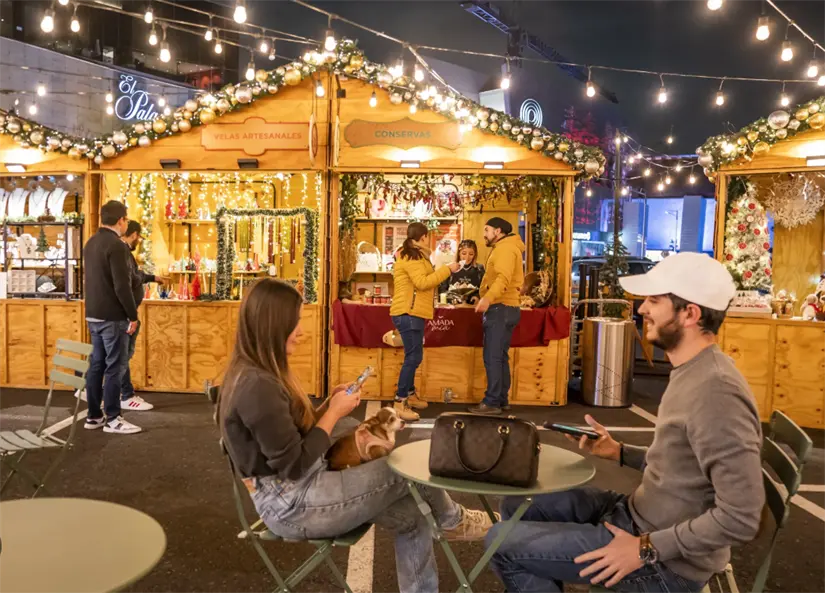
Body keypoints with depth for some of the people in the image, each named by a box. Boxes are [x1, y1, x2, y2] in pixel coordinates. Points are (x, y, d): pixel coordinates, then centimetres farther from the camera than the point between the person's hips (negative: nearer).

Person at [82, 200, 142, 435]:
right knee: (115, 367, -2)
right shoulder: (116, 245, -17)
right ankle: (112, 419, 3)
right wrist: (133, 315, -15)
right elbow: (122, 285, -21)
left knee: (97, 364, 13)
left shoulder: (91, 243, 11)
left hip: (93, 314, 9)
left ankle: (94, 416, 19)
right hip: (113, 316, -9)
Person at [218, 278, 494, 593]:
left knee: (411, 515, 2)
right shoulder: (257, 386, -25)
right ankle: (452, 520, 24)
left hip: (298, 491, 10)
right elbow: (295, 465, -22)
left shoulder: (256, 374, 7)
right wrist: (334, 414, -13)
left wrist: (329, 404, -1)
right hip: (292, 505, -9)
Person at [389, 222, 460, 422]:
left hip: (413, 313, 11)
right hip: (408, 313, -11)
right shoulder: (410, 257, -11)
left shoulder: (414, 256, 22)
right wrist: (447, 269, -17)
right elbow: (422, 282, -22)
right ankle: (399, 402, -12)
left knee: (413, 357, 16)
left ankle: (410, 395, 25)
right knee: (413, 357, -14)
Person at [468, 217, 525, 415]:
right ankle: (502, 399, 17)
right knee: (501, 357, 13)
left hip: (500, 308, -11)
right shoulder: (505, 248, 23)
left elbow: (503, 277, -28)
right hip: (507, 307, 11)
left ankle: (492, 402, -8)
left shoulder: (506, 248, -11)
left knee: (492, 357, -10)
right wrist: (488, 299, 22)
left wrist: (488, 298, -41)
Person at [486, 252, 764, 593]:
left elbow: (742, 518, -29)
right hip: (641, 515, 9)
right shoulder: (692, 372, 5)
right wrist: (621, 453, 5)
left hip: (667, 562, -9)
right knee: (518, 506, 14)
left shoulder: (715, 390, -28)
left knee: (502, 544, -8)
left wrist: (647, 549, -23)